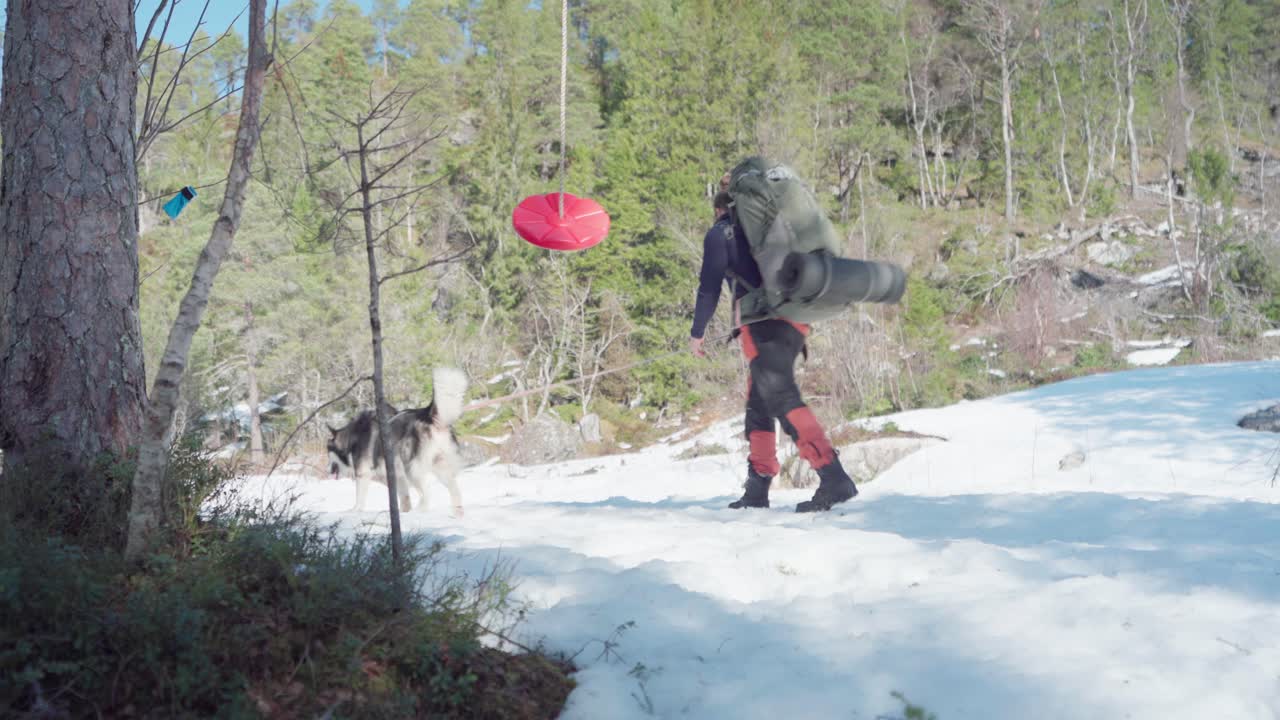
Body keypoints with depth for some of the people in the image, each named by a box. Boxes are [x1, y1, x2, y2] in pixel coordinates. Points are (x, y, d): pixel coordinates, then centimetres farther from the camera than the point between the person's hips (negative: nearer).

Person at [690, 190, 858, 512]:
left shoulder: (719, 234, 7)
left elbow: (710, 288, 2)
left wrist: (697, 333, 12)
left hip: (764, 323, -7)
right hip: (795, 322, 7)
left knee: (783, 399, -17)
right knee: (758, 404, 15)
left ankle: (834, 478, -32)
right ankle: (757, 488, 15)